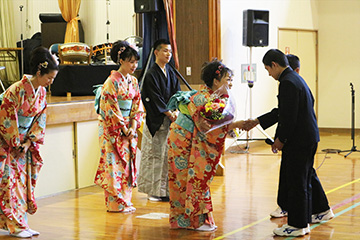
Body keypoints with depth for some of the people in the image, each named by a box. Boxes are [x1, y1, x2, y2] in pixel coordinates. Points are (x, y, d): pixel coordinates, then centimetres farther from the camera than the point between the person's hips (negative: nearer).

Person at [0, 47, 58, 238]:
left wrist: (29, 141, -3)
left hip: (23, 142, 7)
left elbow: (40, 119, 6)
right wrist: (16, 143, -12)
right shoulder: (16, 91, -22)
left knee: (24, 180, 6)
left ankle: (20, 222, 12)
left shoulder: (41, 92, 1)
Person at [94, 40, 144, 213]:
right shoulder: (112, 81, -12)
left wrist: (133, 126, -2)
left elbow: (137, 106, 10)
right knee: (114, 164, -5)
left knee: (127, 163, 8)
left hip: (128, 129, 7)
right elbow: (110, 108, -14)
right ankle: (116, 203, 0)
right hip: (112, 129, -7)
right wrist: (123, 127, -12)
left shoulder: (133, 81, 10)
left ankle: (125, 201, 15)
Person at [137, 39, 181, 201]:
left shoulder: (171, 73, 13)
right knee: (154, 154, -2)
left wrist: (176, 111, -9)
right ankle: (153, 190, 5)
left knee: (169, 153, 6)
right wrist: (169, 113, -14)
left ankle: (166, 189, 13)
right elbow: (155, 99, -12)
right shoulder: (151, 75, -8)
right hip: (156, 121, -6)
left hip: (170, 119, 6)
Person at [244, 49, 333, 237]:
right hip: (309, 138, 10)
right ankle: (321, 210, 37)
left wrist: (280, 139, -12)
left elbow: (289, 116, -23)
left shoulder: (288, 83, -19)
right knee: (307, 177, 23)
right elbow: (281, 111, 18)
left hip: (298, 142, -10)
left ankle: (298, 225, 5)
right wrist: (257, 122, 17)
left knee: (296, 182, -2)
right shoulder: (296, 78, 14)